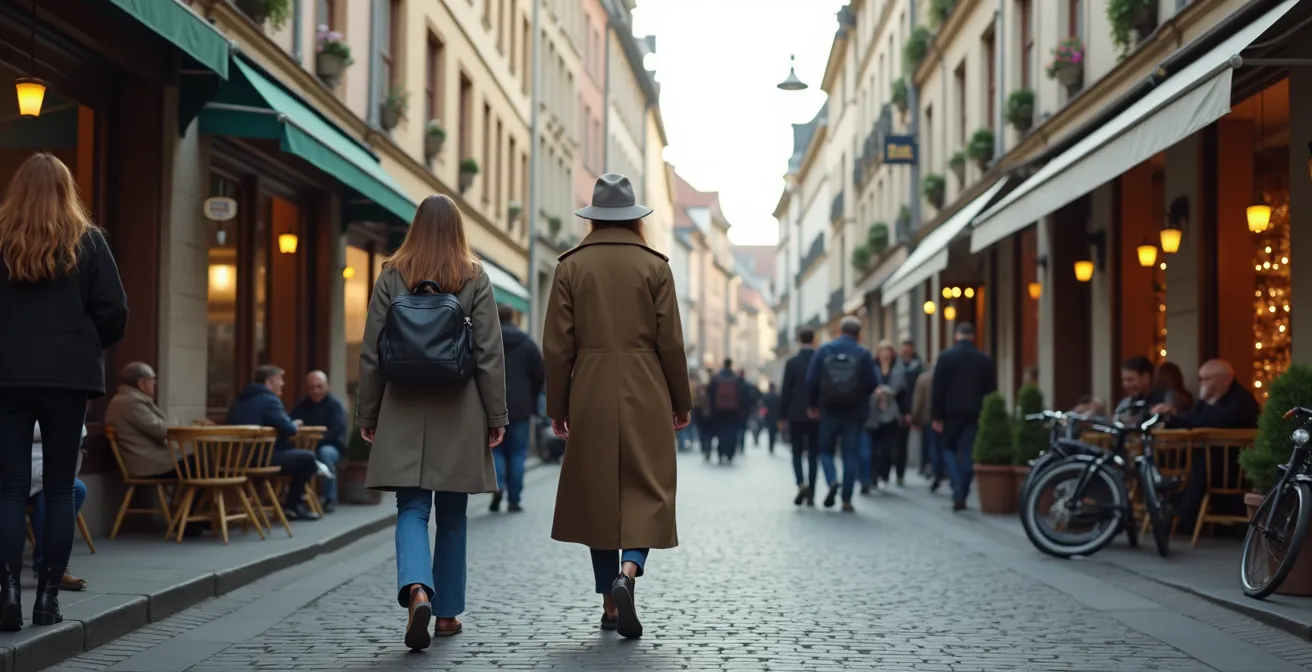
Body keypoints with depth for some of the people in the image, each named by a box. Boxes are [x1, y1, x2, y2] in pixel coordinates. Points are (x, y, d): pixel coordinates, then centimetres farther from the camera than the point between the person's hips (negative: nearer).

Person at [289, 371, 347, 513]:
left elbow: (338, 430, -20)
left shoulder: (335, 405, -4)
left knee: (325, 452, -39)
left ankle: (330, 499, -26)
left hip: (332, 446, -4)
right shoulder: (301, 406, 11)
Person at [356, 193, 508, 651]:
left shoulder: (391, 276, 1)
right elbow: (490, 353, -3)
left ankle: (417, 590, -25)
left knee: (412, 508, 0)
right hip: (459, 412, 0)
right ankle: (447, 612, 19)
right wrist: (497, 415, 2)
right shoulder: (475, 278, -1)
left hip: (404, 410, 0)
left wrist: (367, 413, 9)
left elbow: (371, 352, 1)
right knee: (452, 513, 11)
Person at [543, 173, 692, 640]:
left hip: (591, 396, 2)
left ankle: (609, 603, 14)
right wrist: (682, 401, 9)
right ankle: (628, 571, -19)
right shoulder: (654, 265, -1)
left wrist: (557, 406, 9)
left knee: (597, 493, 10)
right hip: (645, 395, -1)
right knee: (647, 490, 6)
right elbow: (671, 341, -2)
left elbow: (557, 345, 0)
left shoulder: (571, 266, 2)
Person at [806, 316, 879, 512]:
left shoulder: (824, 351, -1)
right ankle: (846, 500, 3)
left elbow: (811, 380, -4)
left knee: (826, 450, 16)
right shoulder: (863, 354, -6)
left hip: (829, 411, 1)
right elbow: (873, 383, -9)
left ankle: (831, 482, -9)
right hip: (855, 413, -1)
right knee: (851, 456, 6)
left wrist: (813, 404, 9)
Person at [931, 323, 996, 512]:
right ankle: (962, 495, 3)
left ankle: (957, 491, -8)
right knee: (967, 454, 6)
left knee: (949, 449, 11)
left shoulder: (946, 356, -4)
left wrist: (936, 416, -3)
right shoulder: (985, 359, 4)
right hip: (975, 414, 2)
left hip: (951, 412, -2)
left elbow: (937, 388, -6)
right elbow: (991, 390, 6)